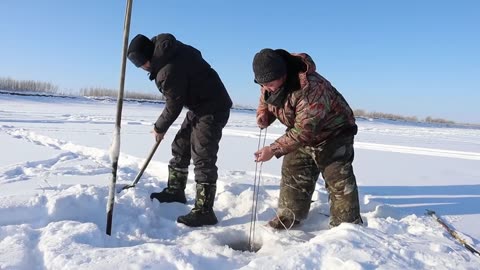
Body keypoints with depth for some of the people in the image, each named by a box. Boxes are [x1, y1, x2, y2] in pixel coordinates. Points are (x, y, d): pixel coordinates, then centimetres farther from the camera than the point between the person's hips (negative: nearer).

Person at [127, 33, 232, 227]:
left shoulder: (169, 71, -27)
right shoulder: (162, 45, 1)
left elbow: (174, 106, -16)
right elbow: (195, 54, 17)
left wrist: (159, 129, 3)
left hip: (213, 109, -11)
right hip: (199, 106, 11)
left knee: (202, 157, -13)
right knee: (180, 147, 16)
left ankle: (204, 211, -10)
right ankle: (175, 191, 30)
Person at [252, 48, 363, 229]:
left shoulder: (310, 87, -38)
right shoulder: (268, 85, -13)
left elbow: (304, 130, -39)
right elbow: (265, 102, 8)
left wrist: (274, 150, -39)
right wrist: (263, 114, -18)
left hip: (333, 132, -7)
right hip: (302, 135, 7)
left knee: (339, 179, -9)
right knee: (292, 175, 8)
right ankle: (287, 220, 19)